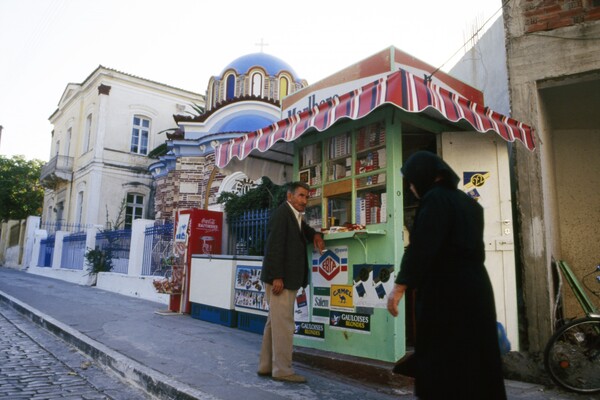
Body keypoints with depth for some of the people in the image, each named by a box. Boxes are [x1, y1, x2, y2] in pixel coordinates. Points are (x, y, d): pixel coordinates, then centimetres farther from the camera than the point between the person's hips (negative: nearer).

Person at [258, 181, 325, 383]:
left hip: (288, 278, 10)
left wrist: (315, 235, 13)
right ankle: (282, 370, 3)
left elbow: (303, 230, 36)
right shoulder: (281, 213, -11)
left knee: (275, 322, 14)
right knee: (284, 324, -5)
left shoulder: (296, 216, 17)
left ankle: (266, 366, 22)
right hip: (280, 278, -10)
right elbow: (274, 246, -18)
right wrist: (277, 277, -22)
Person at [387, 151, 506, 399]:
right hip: (475, 286, 9)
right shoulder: (467, 200, 15)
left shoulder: (435, 198, -12)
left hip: (445, 291, -9)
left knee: (441, 363, 0)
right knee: (474, 358, 16)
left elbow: (422, 247, -22)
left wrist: (400, 286, -24)